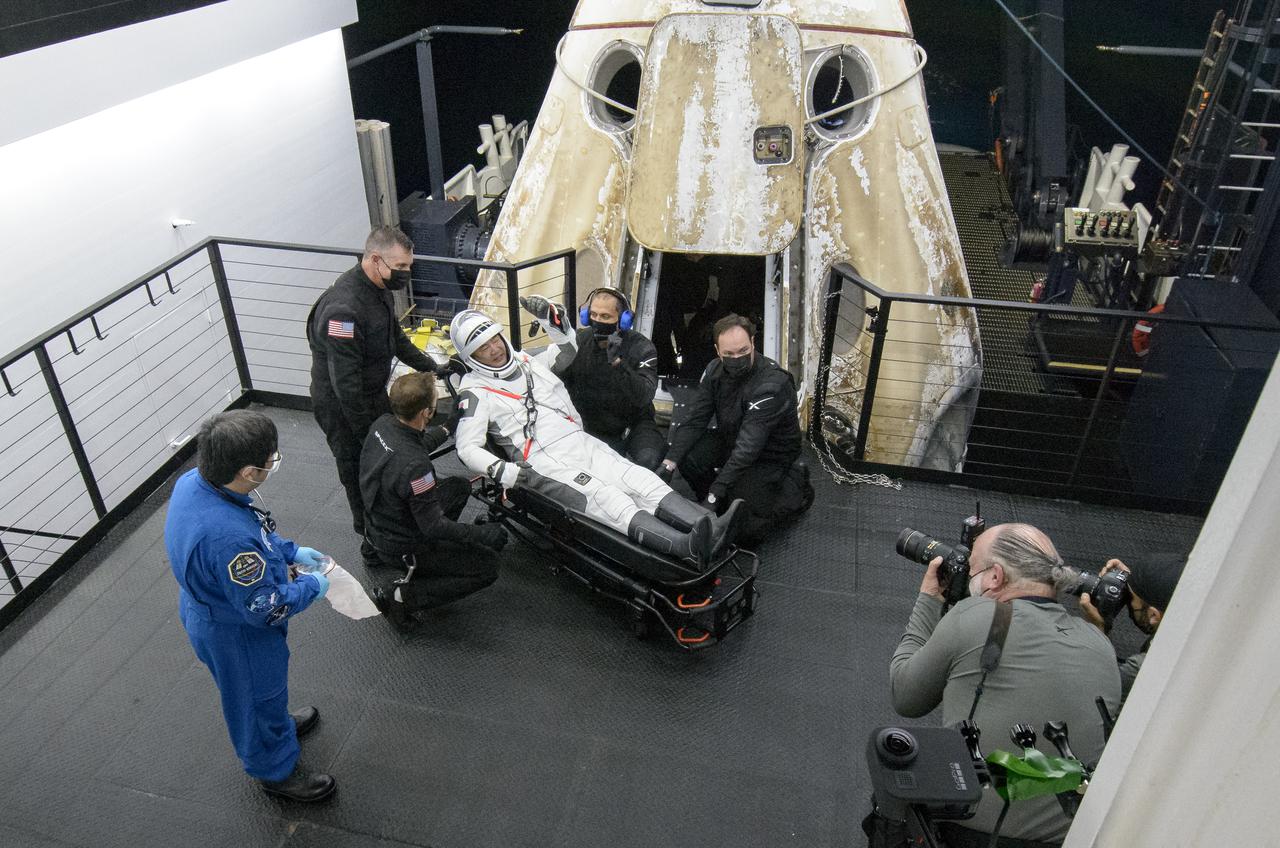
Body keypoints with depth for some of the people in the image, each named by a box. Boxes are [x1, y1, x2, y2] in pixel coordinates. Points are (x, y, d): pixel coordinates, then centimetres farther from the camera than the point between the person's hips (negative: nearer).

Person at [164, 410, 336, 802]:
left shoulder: (192, 481, -18)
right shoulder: (228, 537, -45)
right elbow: (264, 607, -29)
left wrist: (289, 551, 3)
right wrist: (311, 587, -13)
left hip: (206, 613, 8)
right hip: (235, 635, -8)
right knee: (256, 697, 20)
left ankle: (278, 724, 61)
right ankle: (276, 770, 46)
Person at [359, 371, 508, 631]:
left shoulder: (383, 424, -12)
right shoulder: (414, 466, -37)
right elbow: (434, 526, -27)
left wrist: (445, 432, 23)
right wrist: (483, 534, -17)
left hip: (378, 526, 8)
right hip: (402, 548, -8)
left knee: (460, 486, 19)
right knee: (487, 566, -1)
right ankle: (402, 598, -2)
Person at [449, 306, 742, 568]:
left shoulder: (529, 360, 19)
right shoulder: (475, 392, 3)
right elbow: (468, 447, -3)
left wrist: (554, 318, 15)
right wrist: (499, 470, -21)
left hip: (581, 443, 7)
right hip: (544, 464, -6)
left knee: (642, 480, -18)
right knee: (606, 500, -30)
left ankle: (710, 528, -36)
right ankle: (689, 548, -51)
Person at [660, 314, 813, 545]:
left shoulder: (772, 384, -32)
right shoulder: (716, 371, -10)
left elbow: (749, 445, -37)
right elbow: (695, 420, -11)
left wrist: (715, 492, -41)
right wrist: (669, 463, -25)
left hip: (768, 455, -6)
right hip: (729, 440, 6)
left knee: (747, 529, -15)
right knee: (685, 454, -20)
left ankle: (795, 485, 9)